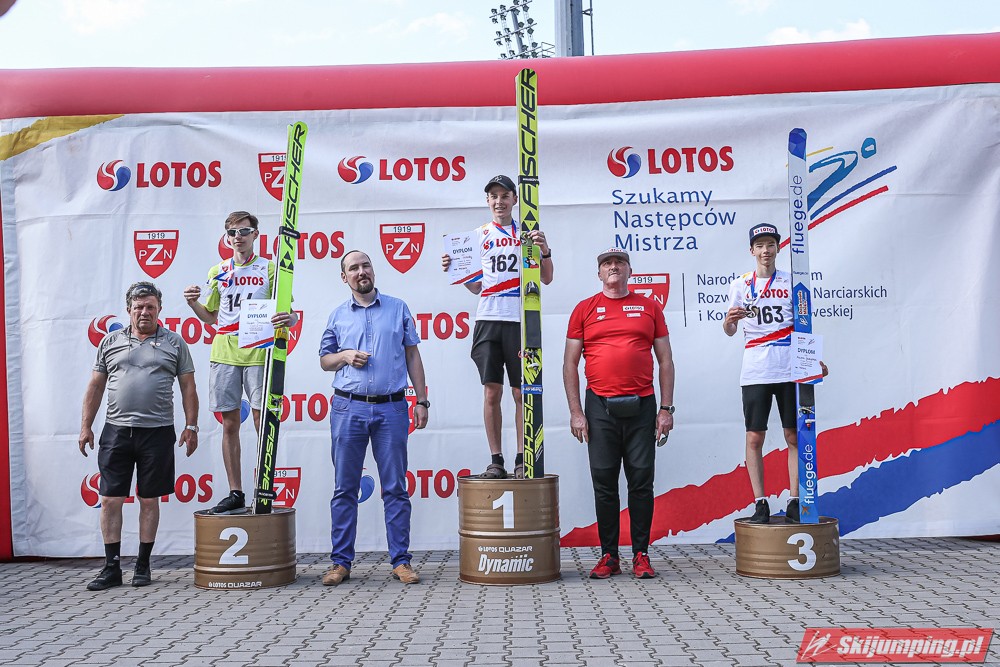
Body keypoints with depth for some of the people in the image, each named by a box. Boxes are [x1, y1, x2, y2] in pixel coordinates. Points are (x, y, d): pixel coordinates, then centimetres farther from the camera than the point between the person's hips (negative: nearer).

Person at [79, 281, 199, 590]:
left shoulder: (174, 343, 7)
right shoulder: (111, 342, 11)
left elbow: (188, 388, 7)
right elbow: (95, 387, 13)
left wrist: (191, 426, 0)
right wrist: (86, 426, 7)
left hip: (157, 432, -1)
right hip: (116, 431, 1)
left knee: (149, 500, 5)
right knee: (110, 499, 0)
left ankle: (143, 565, 15)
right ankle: (112, 567, 8)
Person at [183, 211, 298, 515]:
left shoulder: (269, 269, 5)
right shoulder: (217, 272, 15)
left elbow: (290, 313, 1)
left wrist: (290, 318, -22)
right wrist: (194, 303, 2)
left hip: (258, 354, -4)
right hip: (223, 354, 4)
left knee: (262, 424, -3)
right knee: (230, 425, 6)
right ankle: (235, 493, 13)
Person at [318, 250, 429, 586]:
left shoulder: (398, 308, 10)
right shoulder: (338, 315, 11)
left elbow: (412, 356, 11)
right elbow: (324, 360, 17)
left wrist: (422, 400, 4)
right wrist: (345, 356, -4)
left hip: (391, 408, -1)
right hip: (348, 408, 1)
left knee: (395, 488, 1)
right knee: (345, 488, 3)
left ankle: (401, 560, 7)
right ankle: (341, 562, 9)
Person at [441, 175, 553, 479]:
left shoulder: (529, 232, 9)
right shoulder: (478, 236, 14)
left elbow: (546, 279, 5)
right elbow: (475, 286, 17)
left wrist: (545, 251, -12)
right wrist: (453, 270, 0)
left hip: (520, 319, -2)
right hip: (488, 319, 2)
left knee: (522, 393, -1)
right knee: (492, 392, 1)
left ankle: (522, 460, 4)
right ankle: (495, 460, 5)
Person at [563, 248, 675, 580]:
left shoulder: (649, 307, 10)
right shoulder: (585, 309, 8)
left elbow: (665, 361, 10)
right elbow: (570, 363, 7)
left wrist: (666, 408, 2)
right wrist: (575, 412, -1)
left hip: (642, 406, 0)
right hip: (600, 407, 0)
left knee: (641, 481, 2)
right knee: (604, 483, 3)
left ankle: (641, 554, 11)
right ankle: (609, 555, 11)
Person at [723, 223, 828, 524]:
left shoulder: (791, 282, 8)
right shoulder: (741, 285, 7)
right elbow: (729, 331, 4)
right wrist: (729, 320, -18)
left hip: (790, 370, 0)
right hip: (755, 372, 0)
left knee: (794, 437, 1)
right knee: (754, 438, -2)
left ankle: (794, 502, 7)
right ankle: (760, 504, 4)